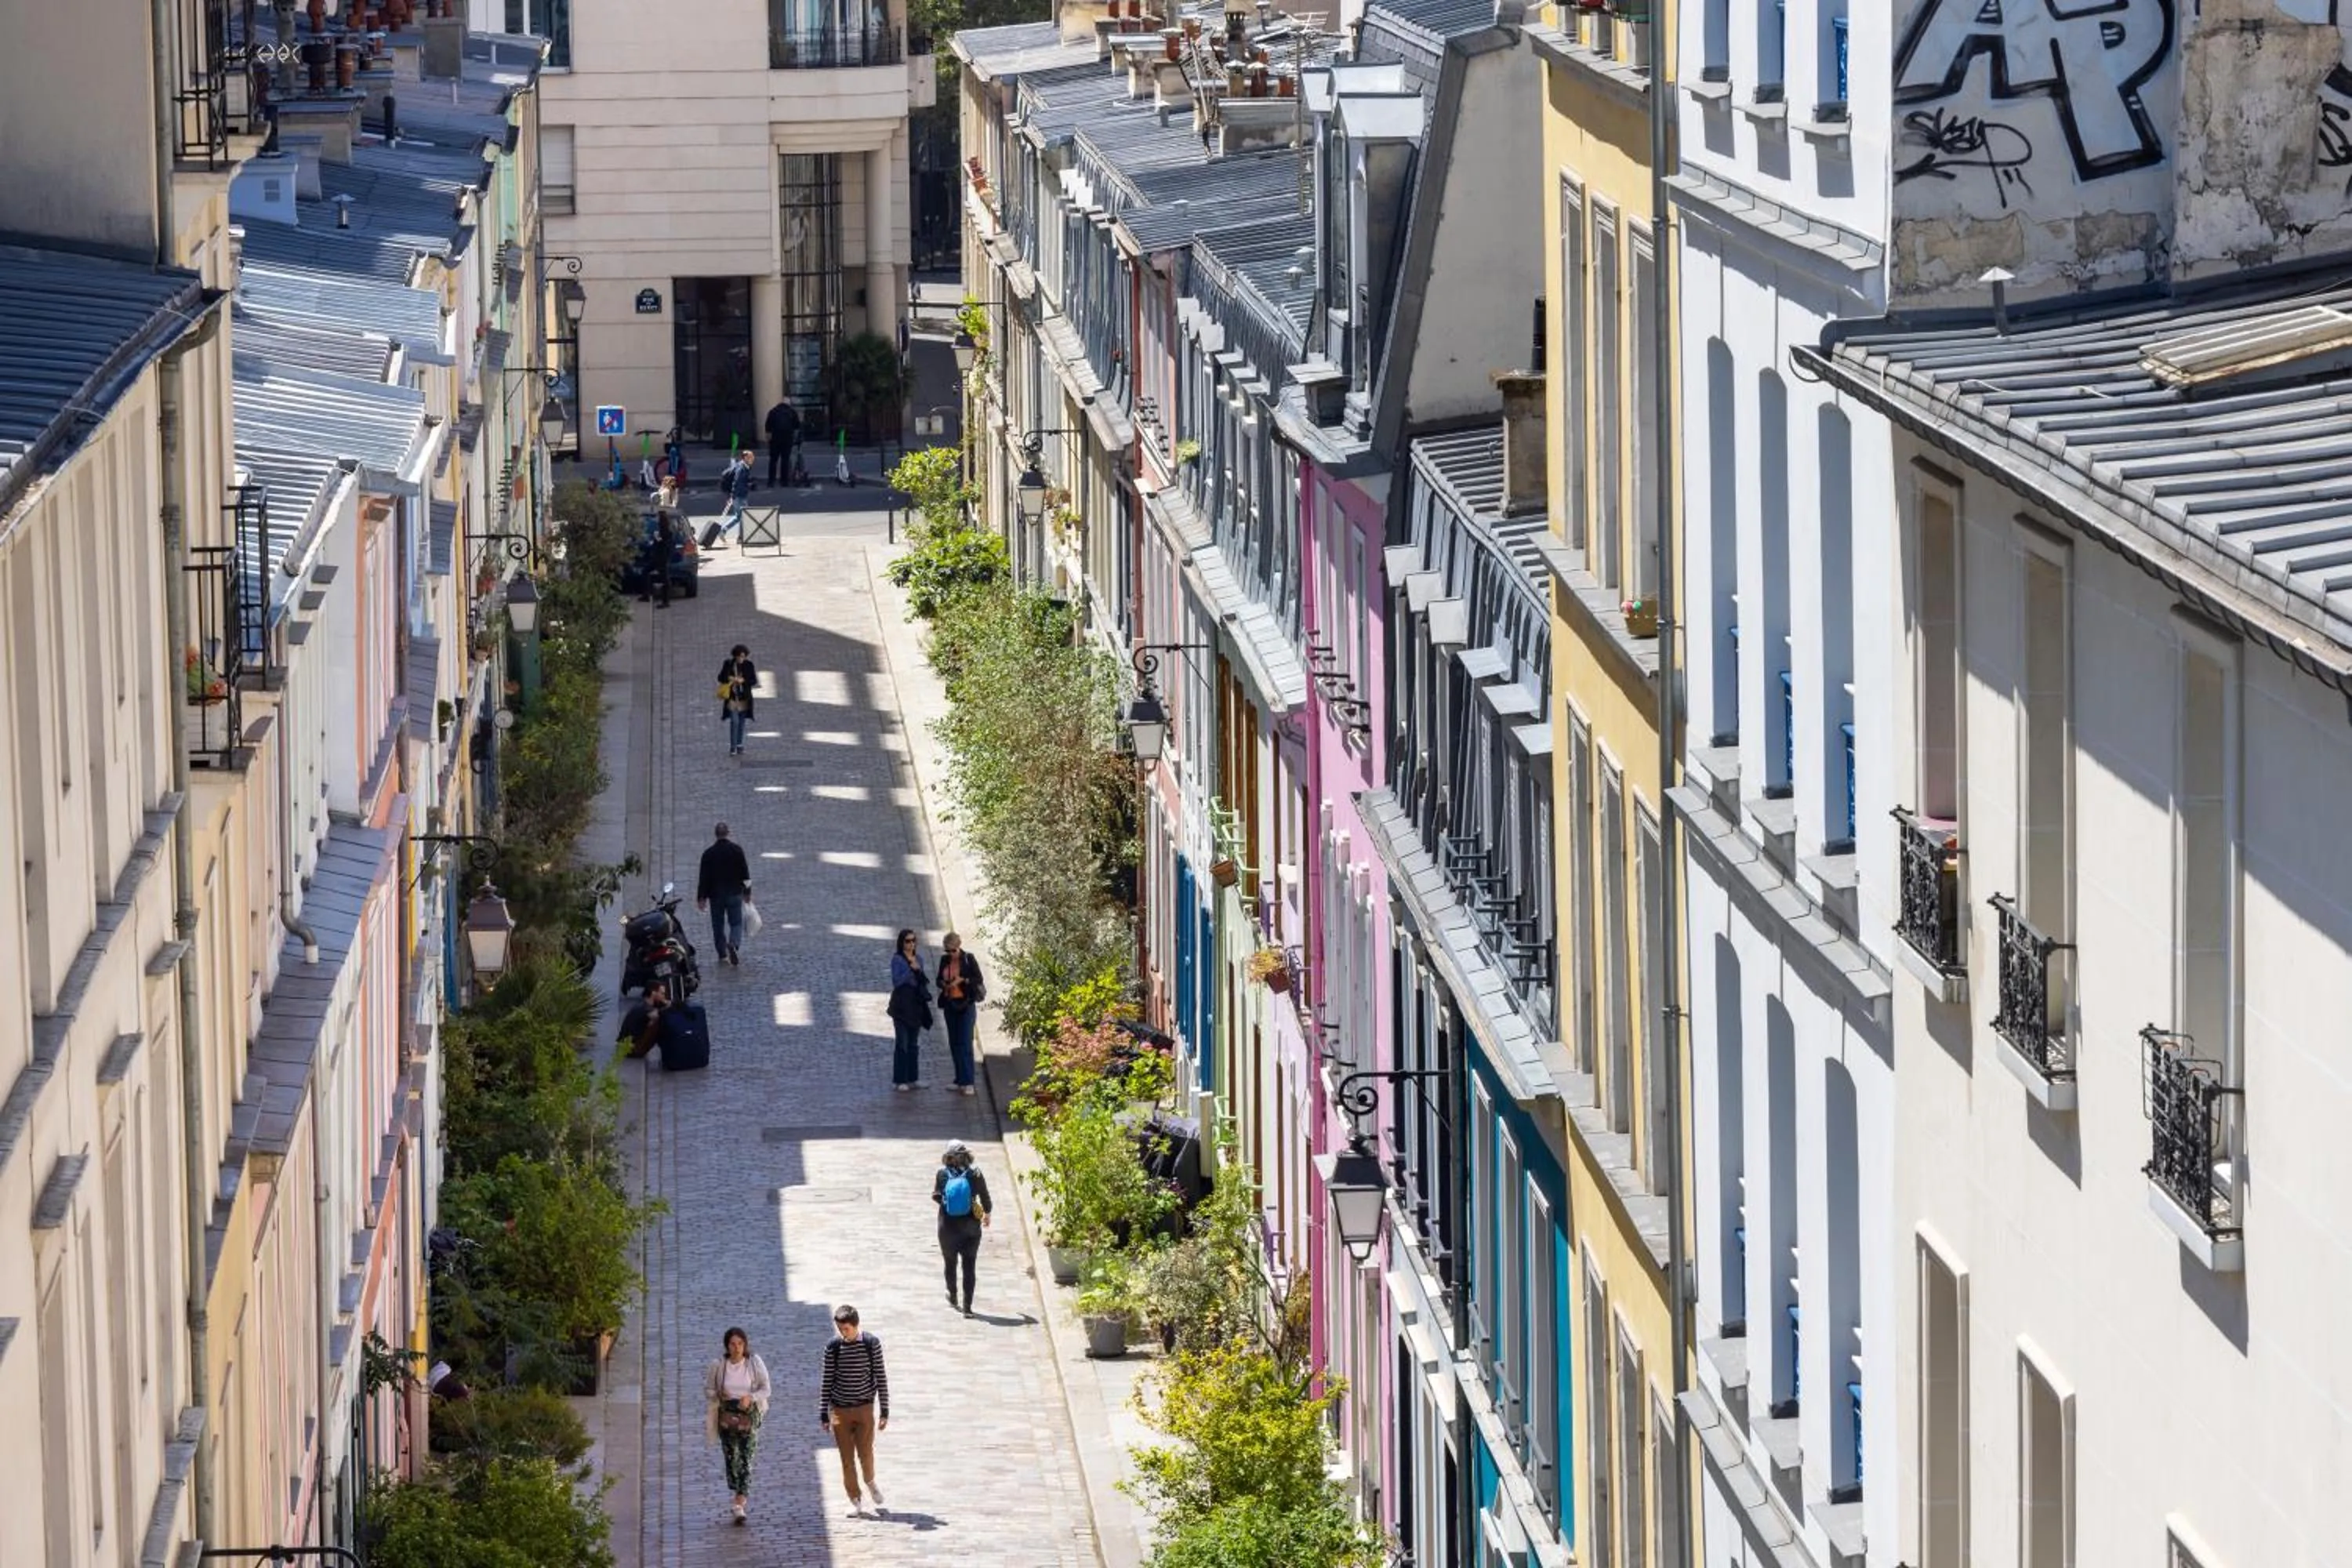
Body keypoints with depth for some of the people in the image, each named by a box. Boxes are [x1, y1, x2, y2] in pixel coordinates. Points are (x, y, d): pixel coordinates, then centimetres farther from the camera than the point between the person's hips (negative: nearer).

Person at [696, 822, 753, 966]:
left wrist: (701, 898, 3)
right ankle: (734, 944, -24)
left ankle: (723, 955, 14)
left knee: (718, 925, 11)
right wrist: (747, 892, 12)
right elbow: (745, 873, 1)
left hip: (715, 895, 0)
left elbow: (703, 878, -2)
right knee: (736, 923, 4)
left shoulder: (709, 853, -5)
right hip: (734, 894, 0)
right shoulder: (737, 850, -4)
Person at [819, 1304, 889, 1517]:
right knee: (847, 1458, 3)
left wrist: (884, 1411, -1)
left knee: (865, 1453, -5)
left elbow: (881, 1377, 0)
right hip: (840, 1410, 1)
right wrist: (823, 1414, 3)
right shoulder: (833, 1346, -2)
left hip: (865, 1408, -1)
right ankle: (856, 1502, 12)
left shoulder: (871, 1344, -5)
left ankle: (871, 1483, 26)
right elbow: (827, 1380, 3)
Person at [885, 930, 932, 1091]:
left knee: (914, 1043, 10)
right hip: (902, 1004, -6)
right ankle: (899, 1081, -3)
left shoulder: (918, 958, 12)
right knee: (902, 1043, -6)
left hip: (916, 1004, 6)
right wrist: (911, 969, -20)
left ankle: (912, 1079, 15)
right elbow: (896, 980, -15)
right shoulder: (897, 959, -6)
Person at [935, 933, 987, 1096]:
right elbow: (939, 979, 15)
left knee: (965, 1043, -10)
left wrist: (962, 980, -20)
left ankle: (968, 1083, -12)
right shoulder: (945, 960, 8)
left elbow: (979, 980, -6)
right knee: (954, 1044, 9)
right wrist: (943, 984, -7)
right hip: (950, 1004, 6)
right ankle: (960, 1081, 16)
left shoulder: (969, 959, -6)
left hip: (965, 1004, -6)